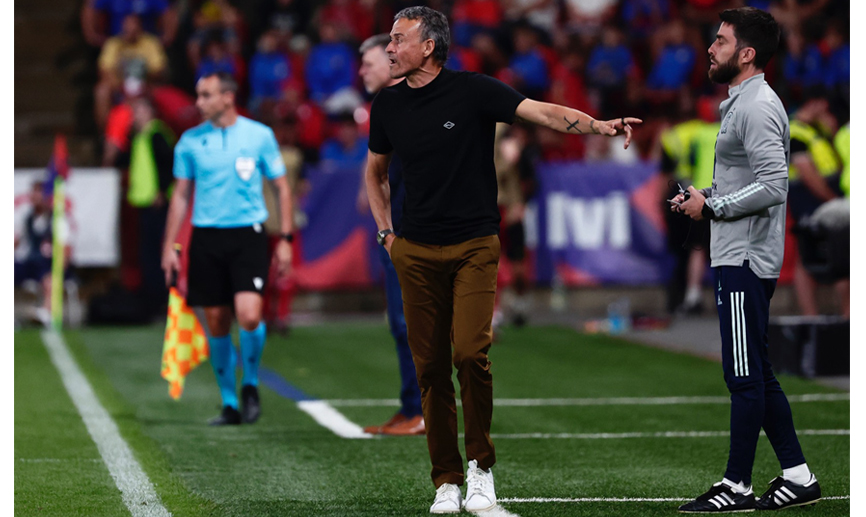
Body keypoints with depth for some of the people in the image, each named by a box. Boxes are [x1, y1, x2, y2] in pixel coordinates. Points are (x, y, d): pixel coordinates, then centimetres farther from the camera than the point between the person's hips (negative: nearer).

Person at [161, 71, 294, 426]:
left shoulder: (259, 135, 1)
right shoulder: (190, 140, 6)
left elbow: (282, 187, 7)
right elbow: (180, 195, 13)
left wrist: (285, 239, 1)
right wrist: (169, 246, 7)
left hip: (248, 236, -2)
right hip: (206, 238, 3)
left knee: (249, 315, -18)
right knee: (216, 324, 2)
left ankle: (251, 384, 7)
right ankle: (229, 404, 15)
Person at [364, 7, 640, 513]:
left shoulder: (473, 90, -5)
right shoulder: (388, 105, 7)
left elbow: (543, 112, -14)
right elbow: (375, 171, 24)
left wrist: (599, 125, -29)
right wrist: (385, 231, 14)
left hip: (475, 247, -3)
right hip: (415, 252, 3)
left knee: (470, 353, -17)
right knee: (431, 366, 1)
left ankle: (481, 466, 1)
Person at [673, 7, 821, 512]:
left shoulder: (758, 107, -15)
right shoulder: (742, 103, 18)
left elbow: (773, 186, -24)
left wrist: (711, 207, -17)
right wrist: (703, 198, 11)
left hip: (746, 260, -11)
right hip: (738, 258, 11)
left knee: (744, 375, -5)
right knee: (757, 375, 13)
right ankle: (798, 476, 17)